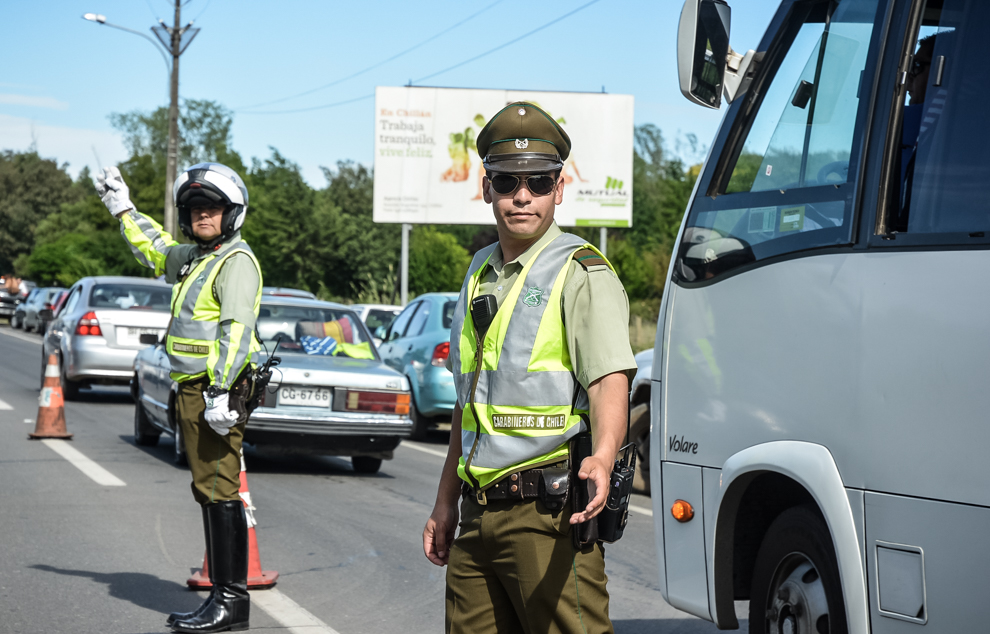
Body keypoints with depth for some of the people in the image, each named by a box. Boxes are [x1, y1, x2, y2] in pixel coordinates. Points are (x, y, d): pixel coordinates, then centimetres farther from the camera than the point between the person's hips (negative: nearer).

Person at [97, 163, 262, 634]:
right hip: (191, 391, 10)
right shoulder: (195, 258, 19)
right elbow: (156, 249, 40)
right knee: (209, 493, 11)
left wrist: (219, 390, -27)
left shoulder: (236, 262, -10)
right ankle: (224, 595, 16)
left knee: (219, 493, -11)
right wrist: (123, 209, 44)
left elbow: (237, 330, -21)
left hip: (216, 392, -10)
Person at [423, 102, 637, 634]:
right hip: (477, 515, 7)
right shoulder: (481, 274, 16)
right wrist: (445, 503, 23)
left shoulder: (582, 275, -7)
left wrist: (602, 457, -40)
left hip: (549, 512, -7)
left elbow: (609, 382, -20)